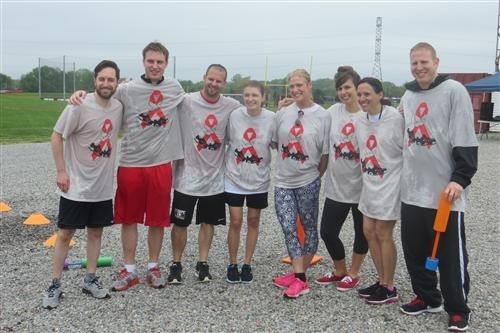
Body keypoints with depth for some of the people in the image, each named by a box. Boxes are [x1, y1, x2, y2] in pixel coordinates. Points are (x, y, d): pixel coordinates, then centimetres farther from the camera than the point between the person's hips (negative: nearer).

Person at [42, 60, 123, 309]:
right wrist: (61, 171, -13)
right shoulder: (80, 106, -16)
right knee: (65, 233, 4)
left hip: (103, 187, 5)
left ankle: (90, 280, 27)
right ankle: (55, 285, 16)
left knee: (96, 232, 13)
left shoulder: (118, 106, 0)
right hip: (76, 186, -5)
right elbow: (57, 136, -10)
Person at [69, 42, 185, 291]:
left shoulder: (175, 89, 5)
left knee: (157, 219, 9)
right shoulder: (126, 90, -4)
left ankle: (153, 267, 25)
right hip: (130, 164, -1)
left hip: (161, 164, 1)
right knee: (129, 219, 8)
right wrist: (81, 93, -15)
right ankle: (129, 270, 22)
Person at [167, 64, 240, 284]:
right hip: (187, 176, -2)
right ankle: (176, 264, 23)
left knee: (208, 222, 14)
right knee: (180, 223, 7)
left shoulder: (232, 107, -2)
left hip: (215, 177, 2)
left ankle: (202, 263, 28)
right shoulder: (186, 102, -10)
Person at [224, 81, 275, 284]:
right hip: (234, 178, 0)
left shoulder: (272, 118, -11)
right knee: (235, 222, 2)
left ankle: (247, 264, 25)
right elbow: (225, 140, 4)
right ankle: (232, 265, 20)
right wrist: (226, 165, 4)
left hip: (259, 180, 1)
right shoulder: (234, 115, -9)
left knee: (253, 221, 11)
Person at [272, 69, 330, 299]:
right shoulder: (282, 114, 3)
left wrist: (317, 175, 1)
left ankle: (298, 276, 20)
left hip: (308, 182, -3)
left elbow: (326, 152, -4)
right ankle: (300, 278, 4)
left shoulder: (322, 116, -7)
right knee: (288, 228, -3)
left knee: (309, 228, 8)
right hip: (283, 181, 3)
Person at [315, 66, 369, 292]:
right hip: (335, 185, 4)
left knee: (362, 233, 12)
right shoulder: (333, 112, 2)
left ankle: (353, 273, 32)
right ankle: (340, 271, 32)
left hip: (360, 186, -4)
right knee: (327, 232, 9)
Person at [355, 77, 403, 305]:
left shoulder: (395, 118, -16)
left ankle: (389, 288, 16)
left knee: (383, 234, 0)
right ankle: (382, 281, 26)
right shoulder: (361, 120, 4)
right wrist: (366, 174, 8)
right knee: (369, 232, 10)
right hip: (369, 185, 7)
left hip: (390, 185, -7)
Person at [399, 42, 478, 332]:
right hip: (412, 190, 7)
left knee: (451, 255, 3)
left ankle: (458, 309, 18)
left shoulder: (454, 91, -7)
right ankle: (426, 297, 31)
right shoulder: (408, 96, 14)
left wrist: (460, 179, -18)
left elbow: (465, 140, -12)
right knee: (414, 251, 13)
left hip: (445, 191, -6)